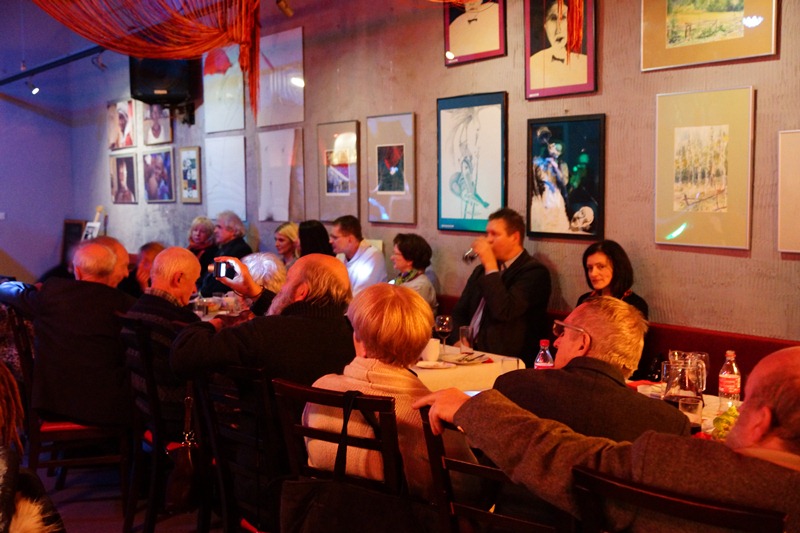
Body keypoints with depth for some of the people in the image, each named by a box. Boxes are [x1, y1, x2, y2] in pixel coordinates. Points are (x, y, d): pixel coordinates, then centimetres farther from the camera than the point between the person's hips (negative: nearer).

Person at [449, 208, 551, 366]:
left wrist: (491, 265, -13)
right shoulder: (481, 270, 18)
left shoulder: (535, 271, -6)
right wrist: (460, 341, -1)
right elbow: (459, 312, 19)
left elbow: (504, 311, -20)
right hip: (470, 352, 7)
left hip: (505, 360, -7)